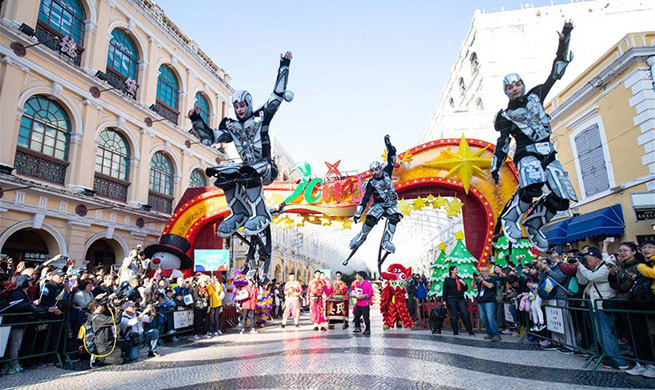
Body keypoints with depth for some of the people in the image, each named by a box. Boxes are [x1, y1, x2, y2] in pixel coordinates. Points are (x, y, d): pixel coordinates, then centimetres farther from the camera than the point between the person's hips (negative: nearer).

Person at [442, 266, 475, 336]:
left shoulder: (459, 278, 15)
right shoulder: (447, 280, 2)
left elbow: (466, 289, 18)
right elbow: (445, 291, 0)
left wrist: (463, 283, -2)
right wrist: (445, 301, -6)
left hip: (461, 299, 4)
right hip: (452, 300, -4)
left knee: (465, 315, -2)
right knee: (454, 316, -1)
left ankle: (470, 331, 3)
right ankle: (455, 332, 9)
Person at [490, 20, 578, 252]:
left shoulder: (535, 96, 17)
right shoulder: (506, 116, 7)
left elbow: (555, 73, 15)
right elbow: (502, 143, 7)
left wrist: (564, 41, 9)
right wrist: (495, 168, 3)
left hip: (548, 154, 5)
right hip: (527, 153, -5)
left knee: (561, 199, -7)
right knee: (532, 188, -36)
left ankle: (533, 225, 13)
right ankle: (510, 218, -16)